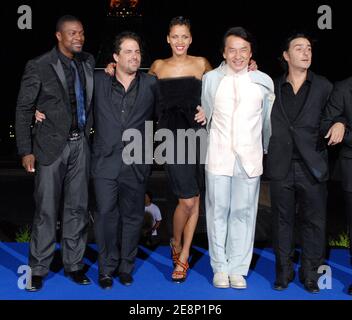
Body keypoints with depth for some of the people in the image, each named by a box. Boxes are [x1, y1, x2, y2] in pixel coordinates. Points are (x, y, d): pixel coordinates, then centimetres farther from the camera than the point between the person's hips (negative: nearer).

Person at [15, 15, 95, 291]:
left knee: (77, 207, 9)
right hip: (51, 145, -4)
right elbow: (23, 109, -4)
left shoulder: (88, 62, 7)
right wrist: (26, 150, -8)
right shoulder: (38, 67, -7)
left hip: (80, 144, 4)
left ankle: (74, 264, 21)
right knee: (46, 210, 1)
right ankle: (38, 269, 14)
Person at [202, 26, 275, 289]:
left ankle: (238, 269, 14)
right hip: (218, 157, 0)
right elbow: (204, 117, 12)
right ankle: (220, 267, 16)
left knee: (244, 213, 3)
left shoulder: (264, 82, 4)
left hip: (250, 159, 0)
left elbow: (269, 120, 11)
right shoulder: (210, 79, 4)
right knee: (218, 212, 4)